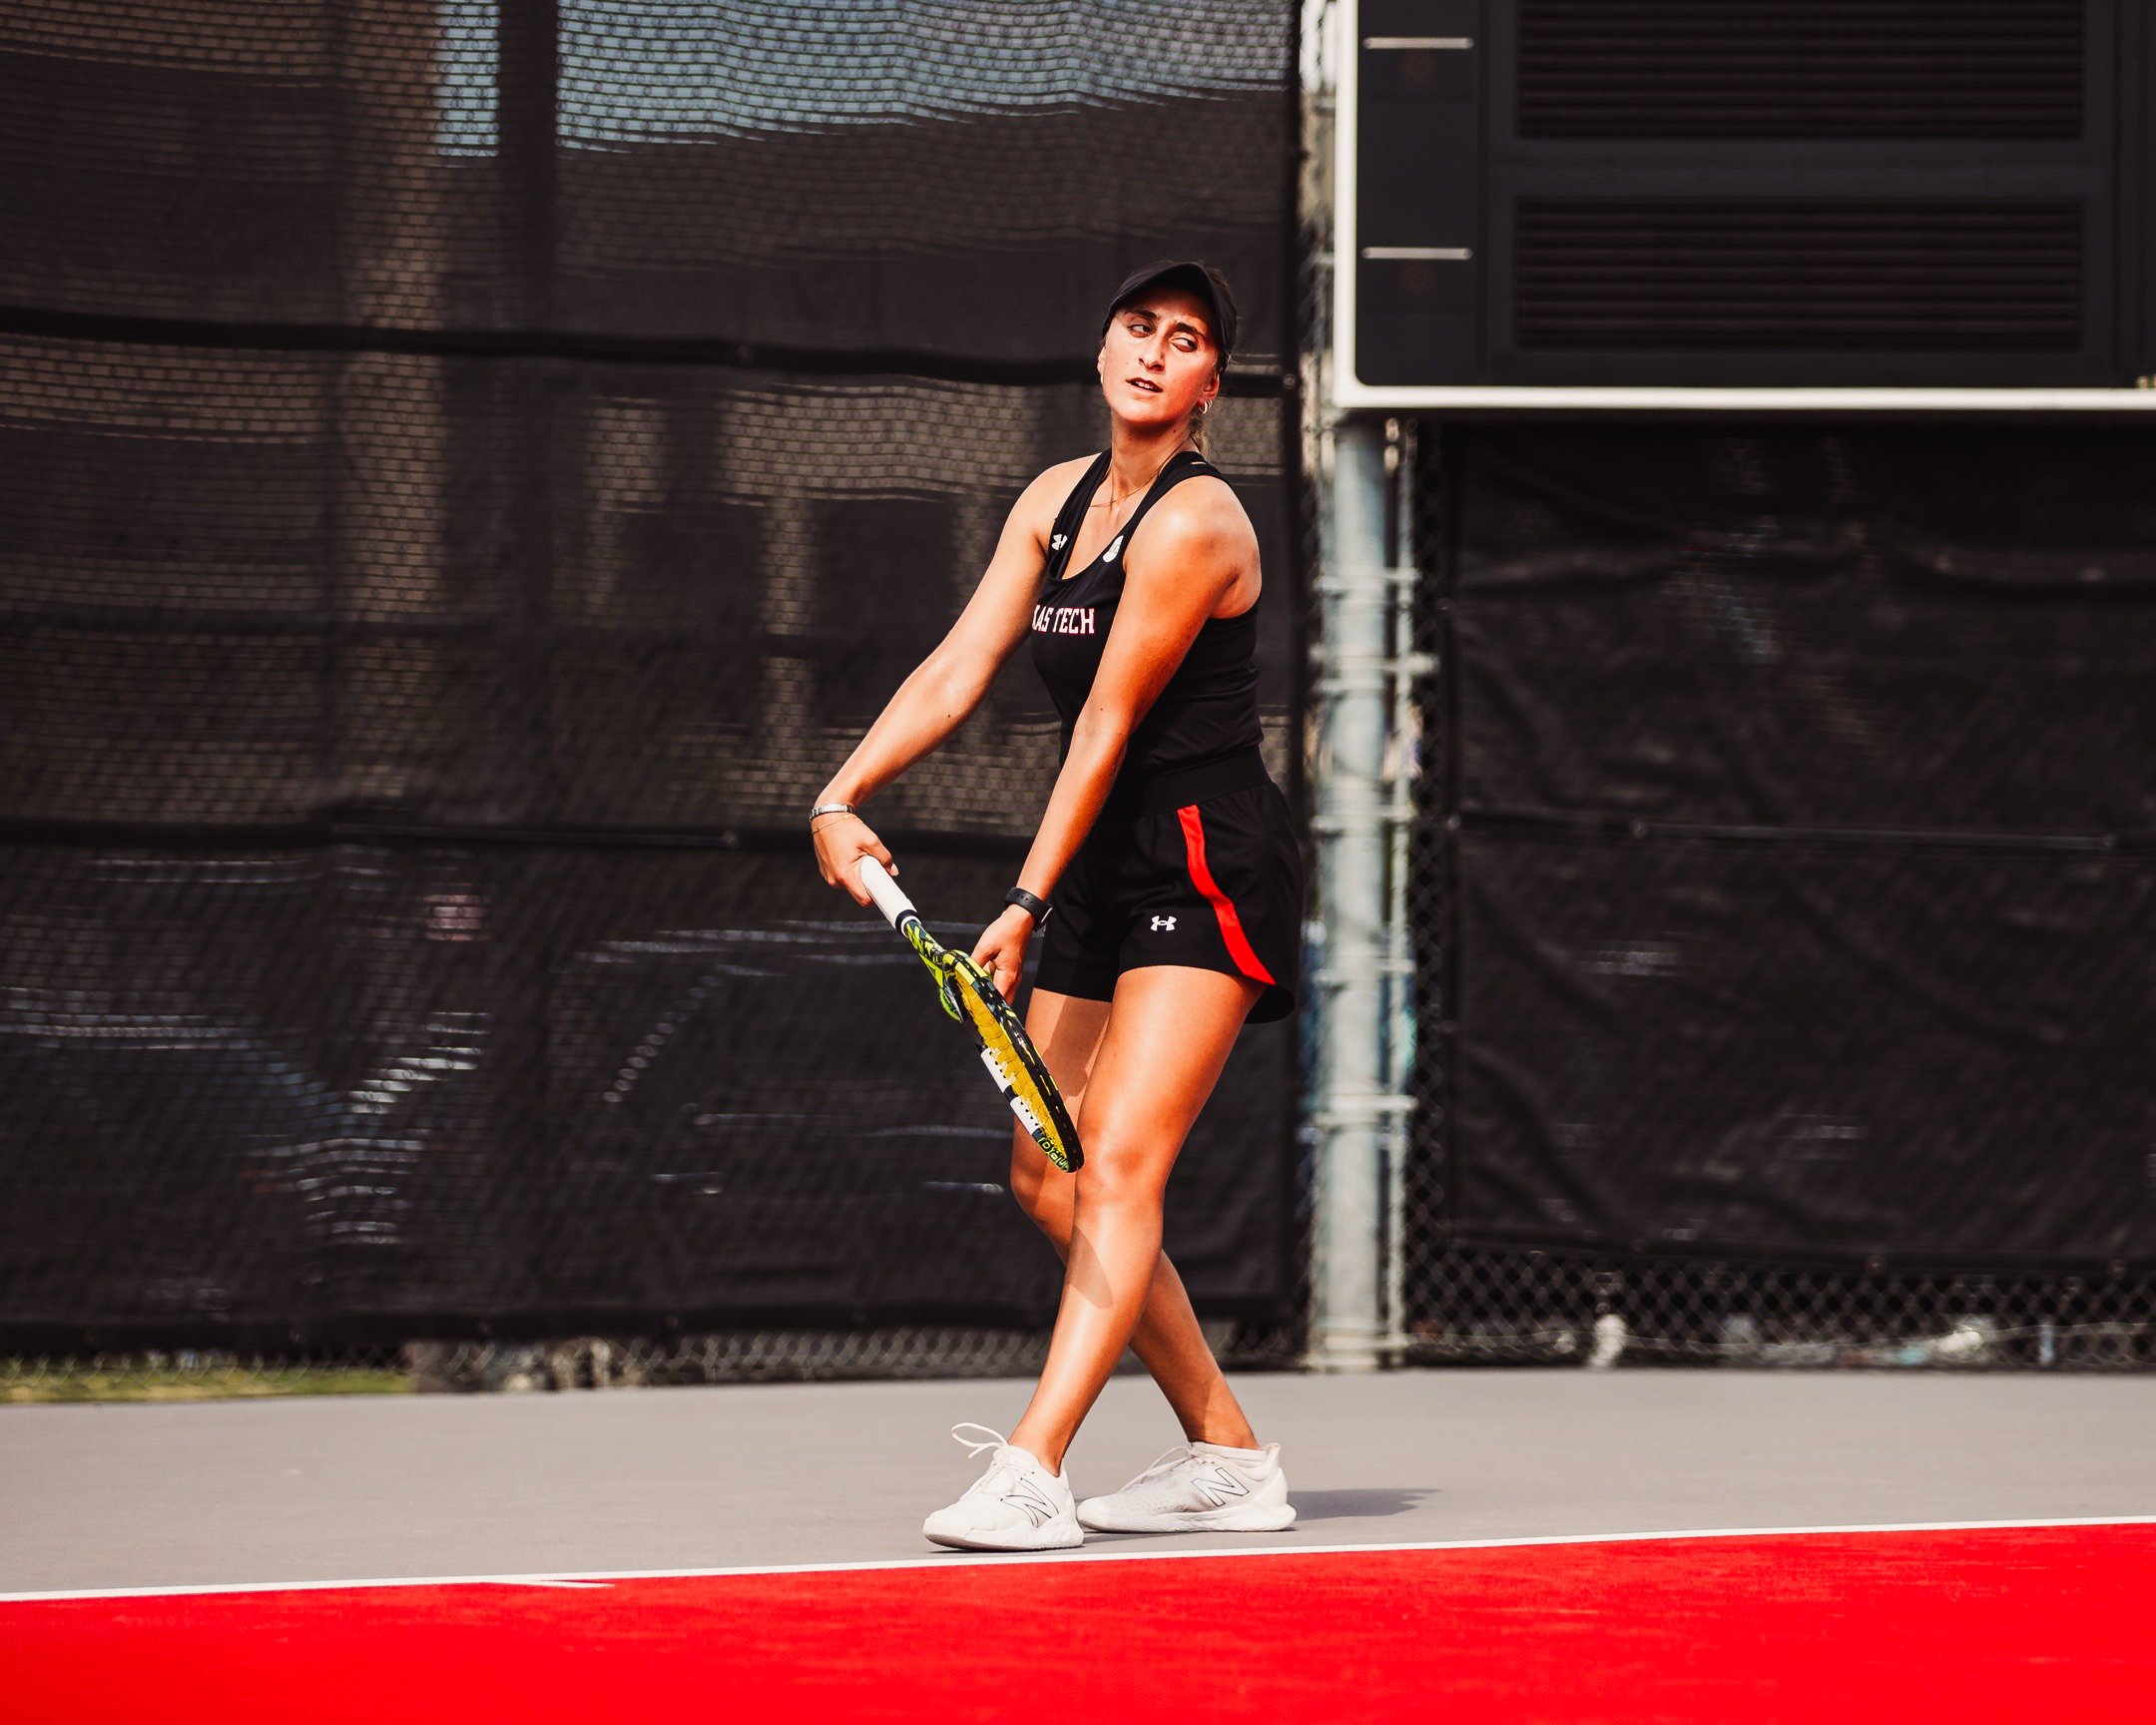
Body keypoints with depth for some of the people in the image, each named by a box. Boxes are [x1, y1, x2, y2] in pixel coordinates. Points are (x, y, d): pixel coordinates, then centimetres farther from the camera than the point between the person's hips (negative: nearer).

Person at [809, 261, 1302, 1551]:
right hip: (1107, 878, 9)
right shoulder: (1056, 500, 9)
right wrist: (844, 796, -9)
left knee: (1120, 1164, -18)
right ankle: (1228, 1458, 17)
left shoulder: (1194, 522, -16)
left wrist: (1026, 907, -18)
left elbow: (1106, 727, -18)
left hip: (1210, 867, -9)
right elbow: (958, 670, 5)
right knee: (1051, 1178, 8)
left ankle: (1032, 1475, -27)